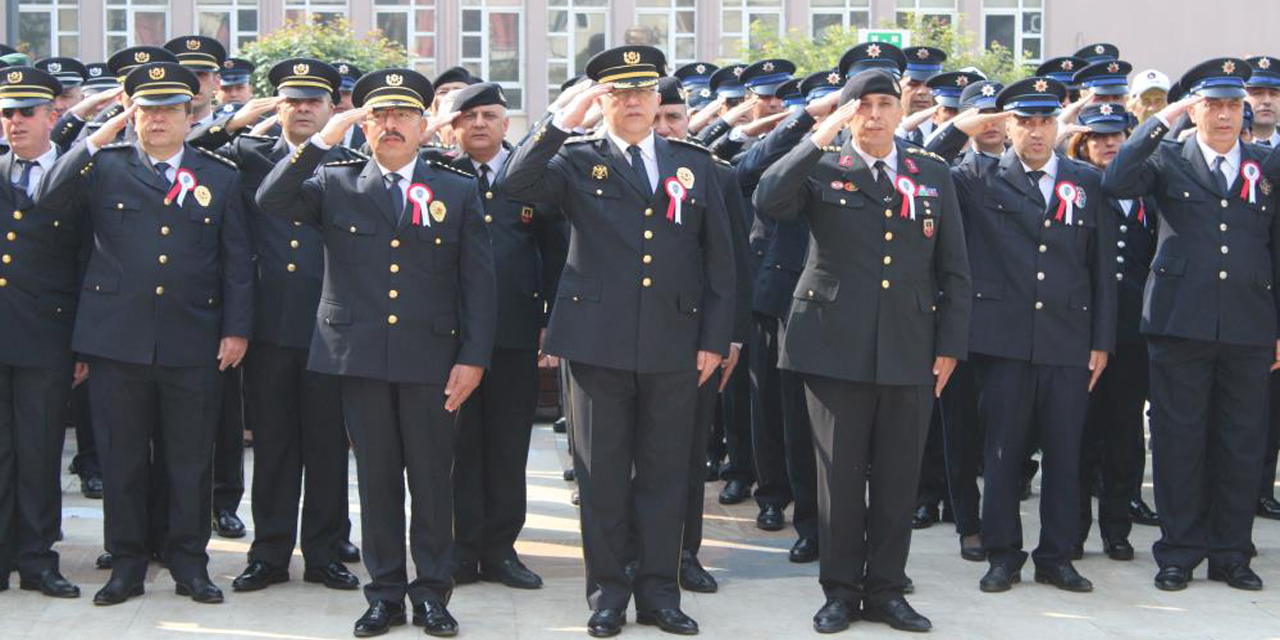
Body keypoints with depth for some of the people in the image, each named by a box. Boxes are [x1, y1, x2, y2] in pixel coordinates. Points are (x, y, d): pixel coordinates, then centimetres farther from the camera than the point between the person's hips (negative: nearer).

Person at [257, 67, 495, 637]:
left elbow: (478, 282, 4)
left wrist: (473, 358, -4)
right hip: (360, 355, 1)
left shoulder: (459, 191, 7)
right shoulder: (334, 184, 8)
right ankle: (385, 593, 16)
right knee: (377, 479, 7)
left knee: (432, 479, 4)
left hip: (431, 357, -1)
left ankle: (432, 593, 15)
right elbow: (270, 200, -9)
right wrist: (326, 137, -12)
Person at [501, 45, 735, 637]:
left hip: (674, 343, 1)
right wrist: (566, 119, -17)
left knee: (665, 471, 7)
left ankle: (659, 589, 17)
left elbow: (719, 257, 9)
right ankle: (608, 589, 16)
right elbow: (517, 183, -14)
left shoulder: (695, 164, 10)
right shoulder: (578, 162, 5)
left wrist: (715, 338, 3)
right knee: (603, 472, 5)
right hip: (599, 339, -1)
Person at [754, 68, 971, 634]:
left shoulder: (933, 175, 11)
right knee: (840, 474, 3)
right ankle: (840, 590, 15)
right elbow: (767, 201, -17)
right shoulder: (821, 170, 3)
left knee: (898, 477, 6)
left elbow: (954, 269, 11)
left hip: (910, 350, 2)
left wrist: (949, 346, 4)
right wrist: (820, 137, -16)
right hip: (835, 346, -2)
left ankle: (885, 589, 18)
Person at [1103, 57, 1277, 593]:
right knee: (1179, 442, 3)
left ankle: (1231, 553, 17)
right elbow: (1116, 181, -15)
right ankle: (1179, 552, 13)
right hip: (1180, 324, -2)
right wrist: (1162, 120, -12)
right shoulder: (1169, 160, 5)